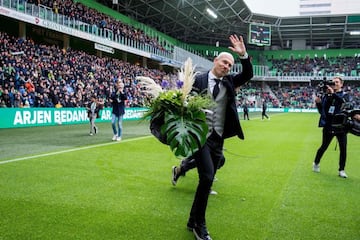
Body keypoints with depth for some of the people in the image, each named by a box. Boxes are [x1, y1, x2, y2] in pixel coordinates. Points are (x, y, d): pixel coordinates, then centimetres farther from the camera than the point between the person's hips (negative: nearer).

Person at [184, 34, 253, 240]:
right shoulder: (199, 80, -1)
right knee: (207, 177, -16)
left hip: (218, 138, 5)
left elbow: (248, 75, 0)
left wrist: (244, 55, -13)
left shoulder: (229, 82, 10)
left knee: (207, 180, 9)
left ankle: (194, 221, 25)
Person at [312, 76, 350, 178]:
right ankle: (316, 163, 32)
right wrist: (318, 103, -12)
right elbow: (321, 111, 6)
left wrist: (333, 93, -32)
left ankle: (341, 170, 14)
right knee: (324, 147, 10)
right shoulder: (326, 95, 4)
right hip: (328, 126, 1)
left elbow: (344, 102, -23)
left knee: (343, 149, 0)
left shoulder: (344, 95, 1)